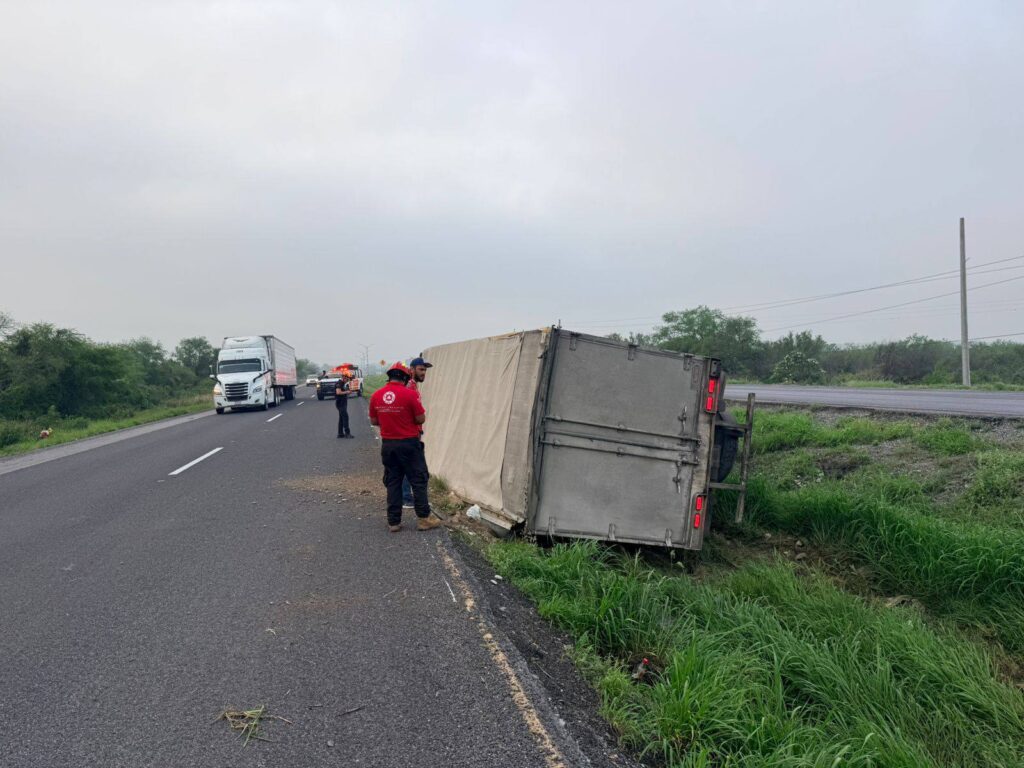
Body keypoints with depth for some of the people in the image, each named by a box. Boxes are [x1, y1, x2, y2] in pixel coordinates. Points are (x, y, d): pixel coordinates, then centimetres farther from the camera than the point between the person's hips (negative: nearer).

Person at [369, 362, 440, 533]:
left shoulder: (376, 396, 0)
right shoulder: (410, 394, -14)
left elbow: (373, 421, 9)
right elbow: (421, 419, -9)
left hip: (387, 445, 4)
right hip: (409, 443, -4)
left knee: (392, 482, 12)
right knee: (418, 480, 7)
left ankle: (393, 522, 14)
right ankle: (423, 518, 10)